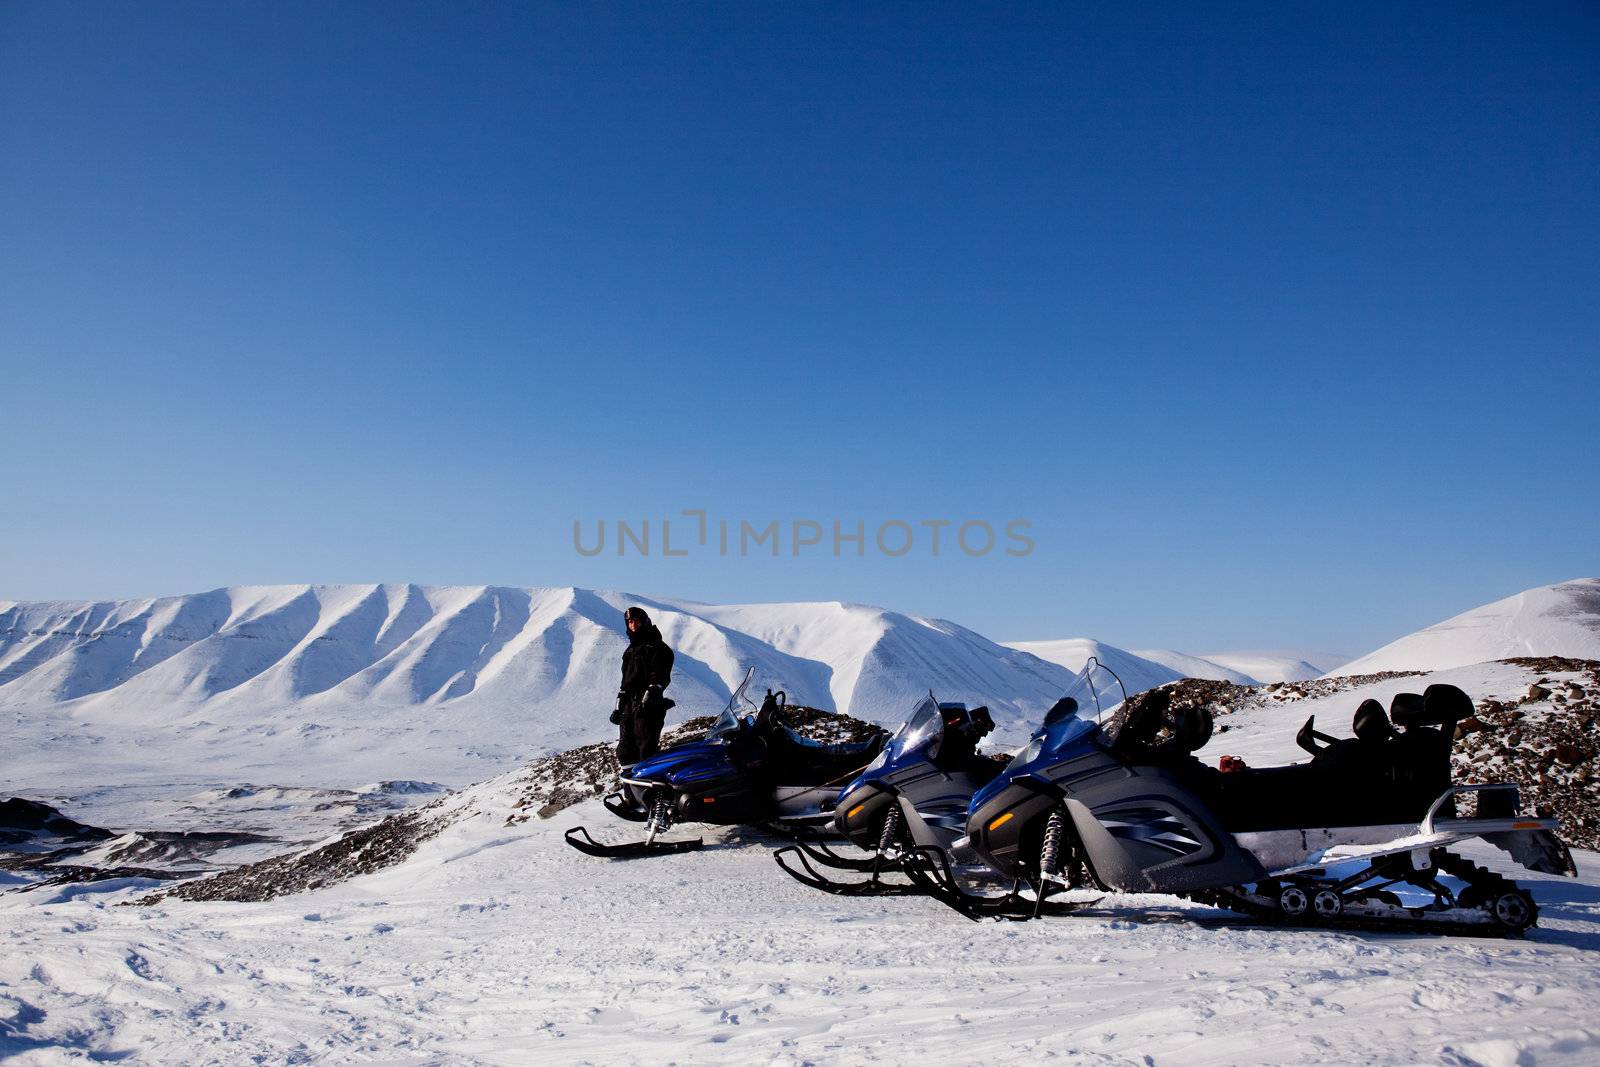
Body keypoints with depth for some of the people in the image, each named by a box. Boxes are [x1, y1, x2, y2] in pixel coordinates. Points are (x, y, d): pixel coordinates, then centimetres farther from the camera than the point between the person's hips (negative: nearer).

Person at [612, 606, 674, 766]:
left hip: (648, 706, -8)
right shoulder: (630, 649, 24)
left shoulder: (656, 646, -1)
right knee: (625, 754, 7)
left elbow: (661, 678, -12)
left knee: (647, 750, -14)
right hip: (628, 707, 8)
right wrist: (619, 706, 24)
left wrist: (648, 699, -24)